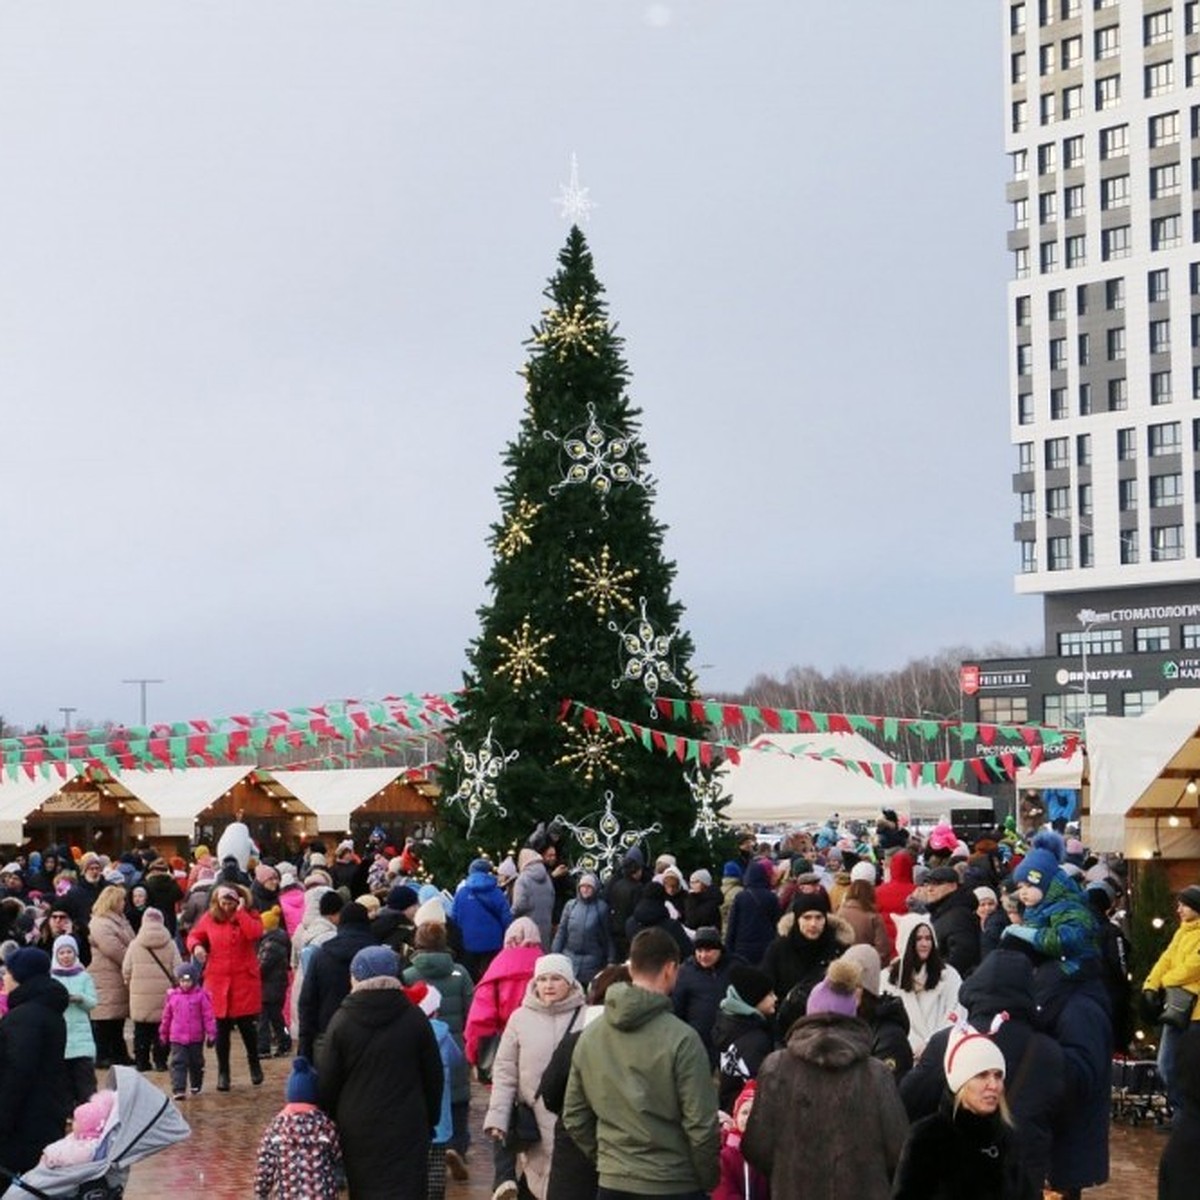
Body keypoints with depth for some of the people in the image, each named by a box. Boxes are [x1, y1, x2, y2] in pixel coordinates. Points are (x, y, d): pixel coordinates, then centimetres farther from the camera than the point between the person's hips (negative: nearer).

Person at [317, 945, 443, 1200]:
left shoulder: (342, 1021, -4)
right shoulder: (414, 1019, -3)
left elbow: (326, 1082, -1)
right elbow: (433, 1076, 4)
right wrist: (431, 1119, 15)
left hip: (357, 1129, 1)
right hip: (406, 1128, -1)